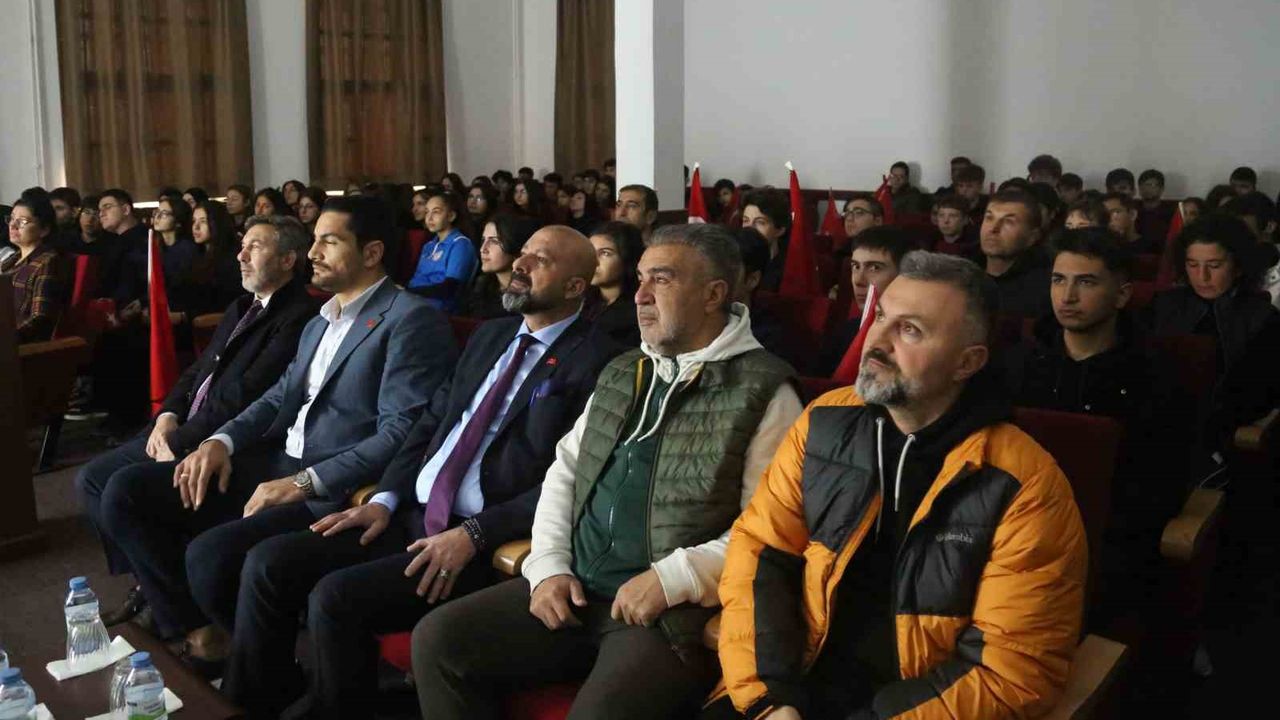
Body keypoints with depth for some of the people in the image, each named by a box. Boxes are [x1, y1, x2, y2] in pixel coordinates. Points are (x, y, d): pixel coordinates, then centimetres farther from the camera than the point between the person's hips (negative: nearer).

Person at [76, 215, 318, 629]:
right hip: (182, 433, 10)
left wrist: (182, 439, -15)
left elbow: (244, 397, -21)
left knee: (125, 486, -23)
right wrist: (168, 417, 1)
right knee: (91, 478, 3)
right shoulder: (241, 308, 18)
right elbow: (198, 370, 19)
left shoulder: (298, 317, -15)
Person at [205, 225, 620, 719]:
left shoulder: (594, 364, -9)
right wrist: (386, 499, 4)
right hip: (414, 515, 8)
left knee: (335, 597, -23)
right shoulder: (490, 335, 17)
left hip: (485, 543, -7)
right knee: (268, 563, -4)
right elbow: (431, 422, 18)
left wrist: (474, 534, -19)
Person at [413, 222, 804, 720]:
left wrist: (672, 579, -18)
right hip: (574, 587, 6)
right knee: (437, 640, -6)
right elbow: (565, 471, 18)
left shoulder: (764, 393, -6)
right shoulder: (621, 374, 16)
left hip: (677, 611, -6)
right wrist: (549, 566, 3)